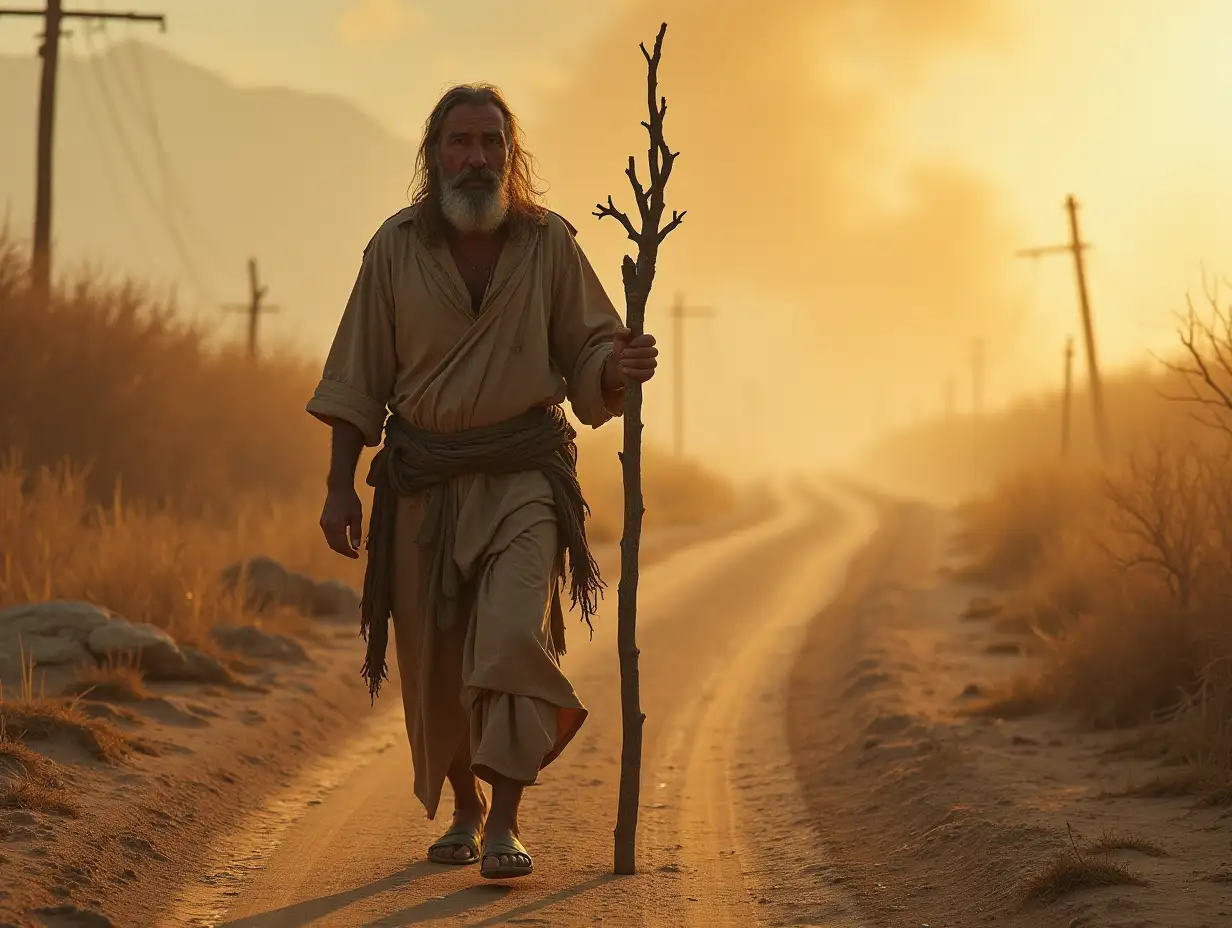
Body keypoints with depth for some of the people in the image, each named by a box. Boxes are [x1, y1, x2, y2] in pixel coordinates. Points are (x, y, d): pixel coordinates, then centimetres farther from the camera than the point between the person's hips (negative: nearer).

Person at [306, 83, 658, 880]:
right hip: (423, 478, 2)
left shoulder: (549, 242, 0)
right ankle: (463, 807, 30)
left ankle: (506, 823, -18)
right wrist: (340, 485, -1)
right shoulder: (397, 248, 0)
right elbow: (357, 377, 3)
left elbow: (587, 349, 7)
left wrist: (620, 367, -16)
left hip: (523, 472, -2)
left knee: (513, 634, -20)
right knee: (433, 661, 7)